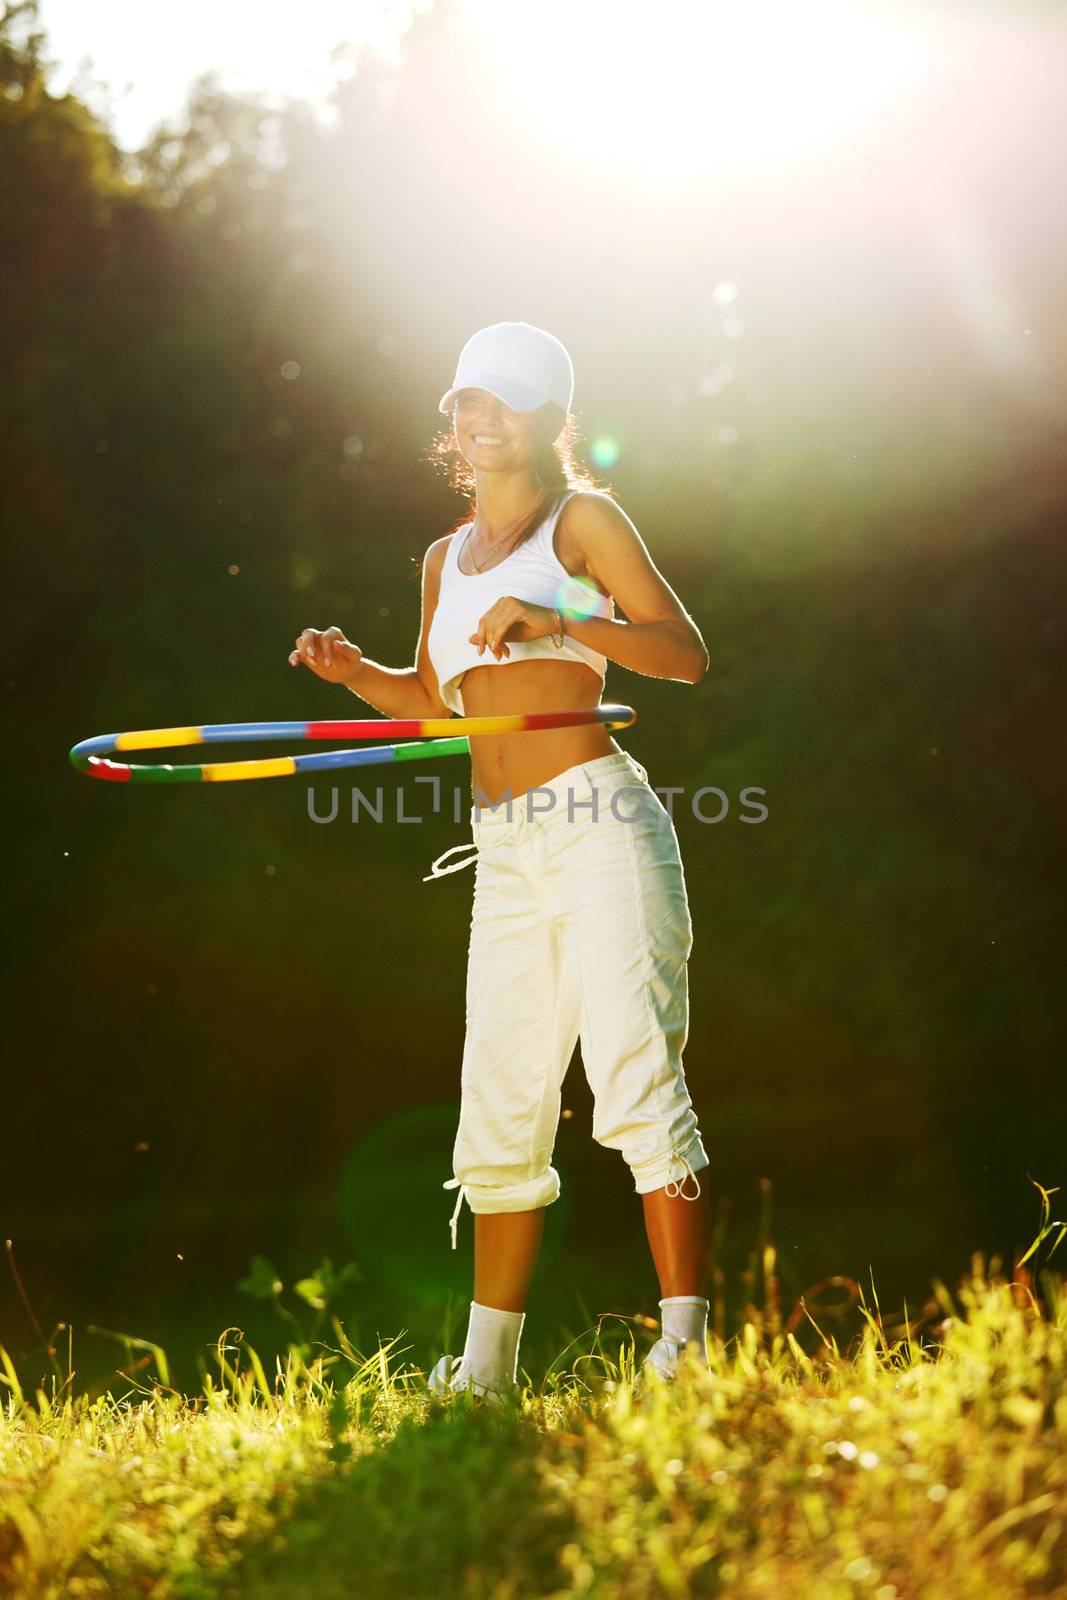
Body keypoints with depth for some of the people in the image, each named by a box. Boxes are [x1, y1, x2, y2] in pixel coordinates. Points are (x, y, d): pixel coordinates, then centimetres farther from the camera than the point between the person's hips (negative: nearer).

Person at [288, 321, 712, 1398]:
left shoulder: (583, 519, 2)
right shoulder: (447, 557, 20)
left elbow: (686, 654, -6)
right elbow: (431, 699, 30)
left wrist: (557, 620, -18)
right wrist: (353, 673, 11)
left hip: (597, 822, -6)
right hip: (507, 853, 6)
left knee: (638, 1084, -13)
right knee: (500, 1111, 10)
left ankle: (684, 1344, -13)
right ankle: (486, 1368, 19)